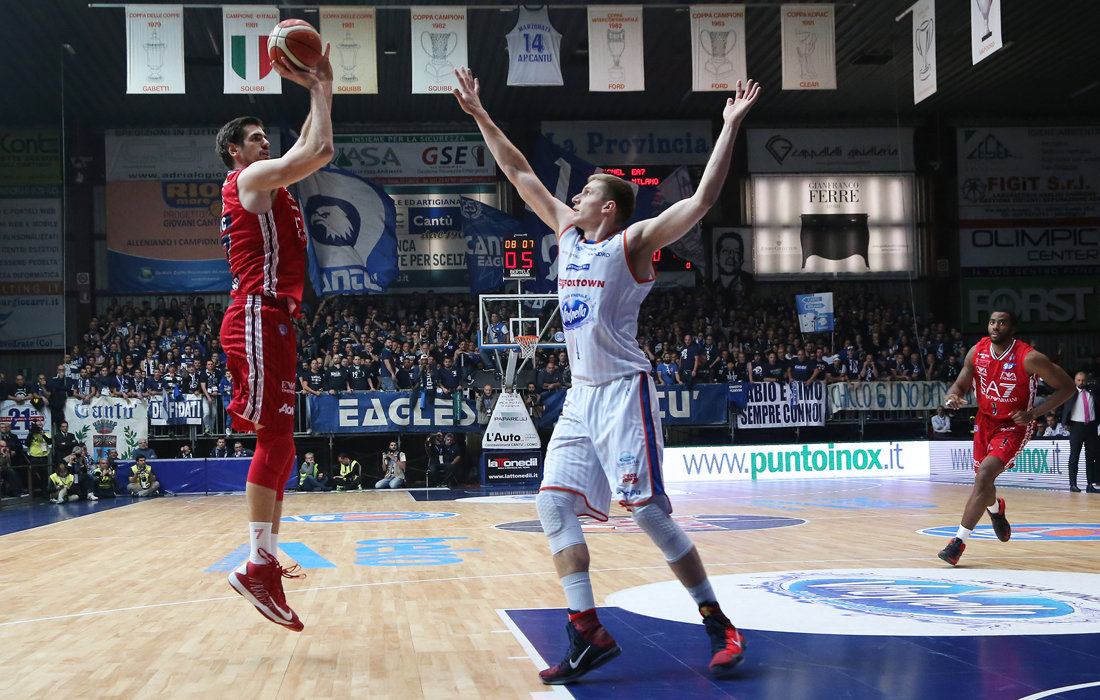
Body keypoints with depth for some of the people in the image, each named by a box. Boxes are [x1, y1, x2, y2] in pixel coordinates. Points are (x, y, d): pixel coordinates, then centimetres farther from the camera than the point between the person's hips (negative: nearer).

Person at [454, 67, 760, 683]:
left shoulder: (633, 242, -5)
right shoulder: (569, 232, 15)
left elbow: (703, 199, -16)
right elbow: (521, 174, 21)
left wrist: (730, 126, -18)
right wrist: (480, 116, 21)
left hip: (624, 391, -7)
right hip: (582, 396, 8)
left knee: (648, 511, -9)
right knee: (554, 505, -3)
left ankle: (720, 626, 4)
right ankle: (590, 634, -1)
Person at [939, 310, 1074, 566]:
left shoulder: (1029, 358, -22)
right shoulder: (977, 351, -8)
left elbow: (1067, 387, -14)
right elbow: (961, 384, 4)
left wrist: (1033, 414, -22)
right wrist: (952, 396, -22)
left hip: (1014, 427, -5)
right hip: (985, 422, 6)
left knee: (984, 475, -25)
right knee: (983, 482, 15)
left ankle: (959, 541, -20)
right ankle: (996, 509, 53)